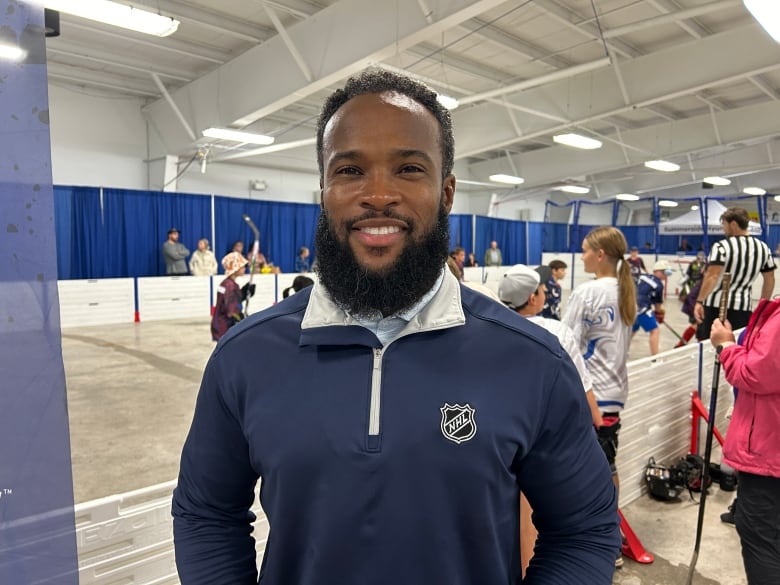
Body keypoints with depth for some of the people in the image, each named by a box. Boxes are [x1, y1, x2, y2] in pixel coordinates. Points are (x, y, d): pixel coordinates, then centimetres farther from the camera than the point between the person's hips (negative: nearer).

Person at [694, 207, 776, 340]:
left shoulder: (721, 247, -10)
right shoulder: (763, 248, 8)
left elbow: (712, 276, -20)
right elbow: (770, 280, 15)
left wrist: (699, 301, -18)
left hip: (716, 305, -4)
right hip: (743, 308, 5)